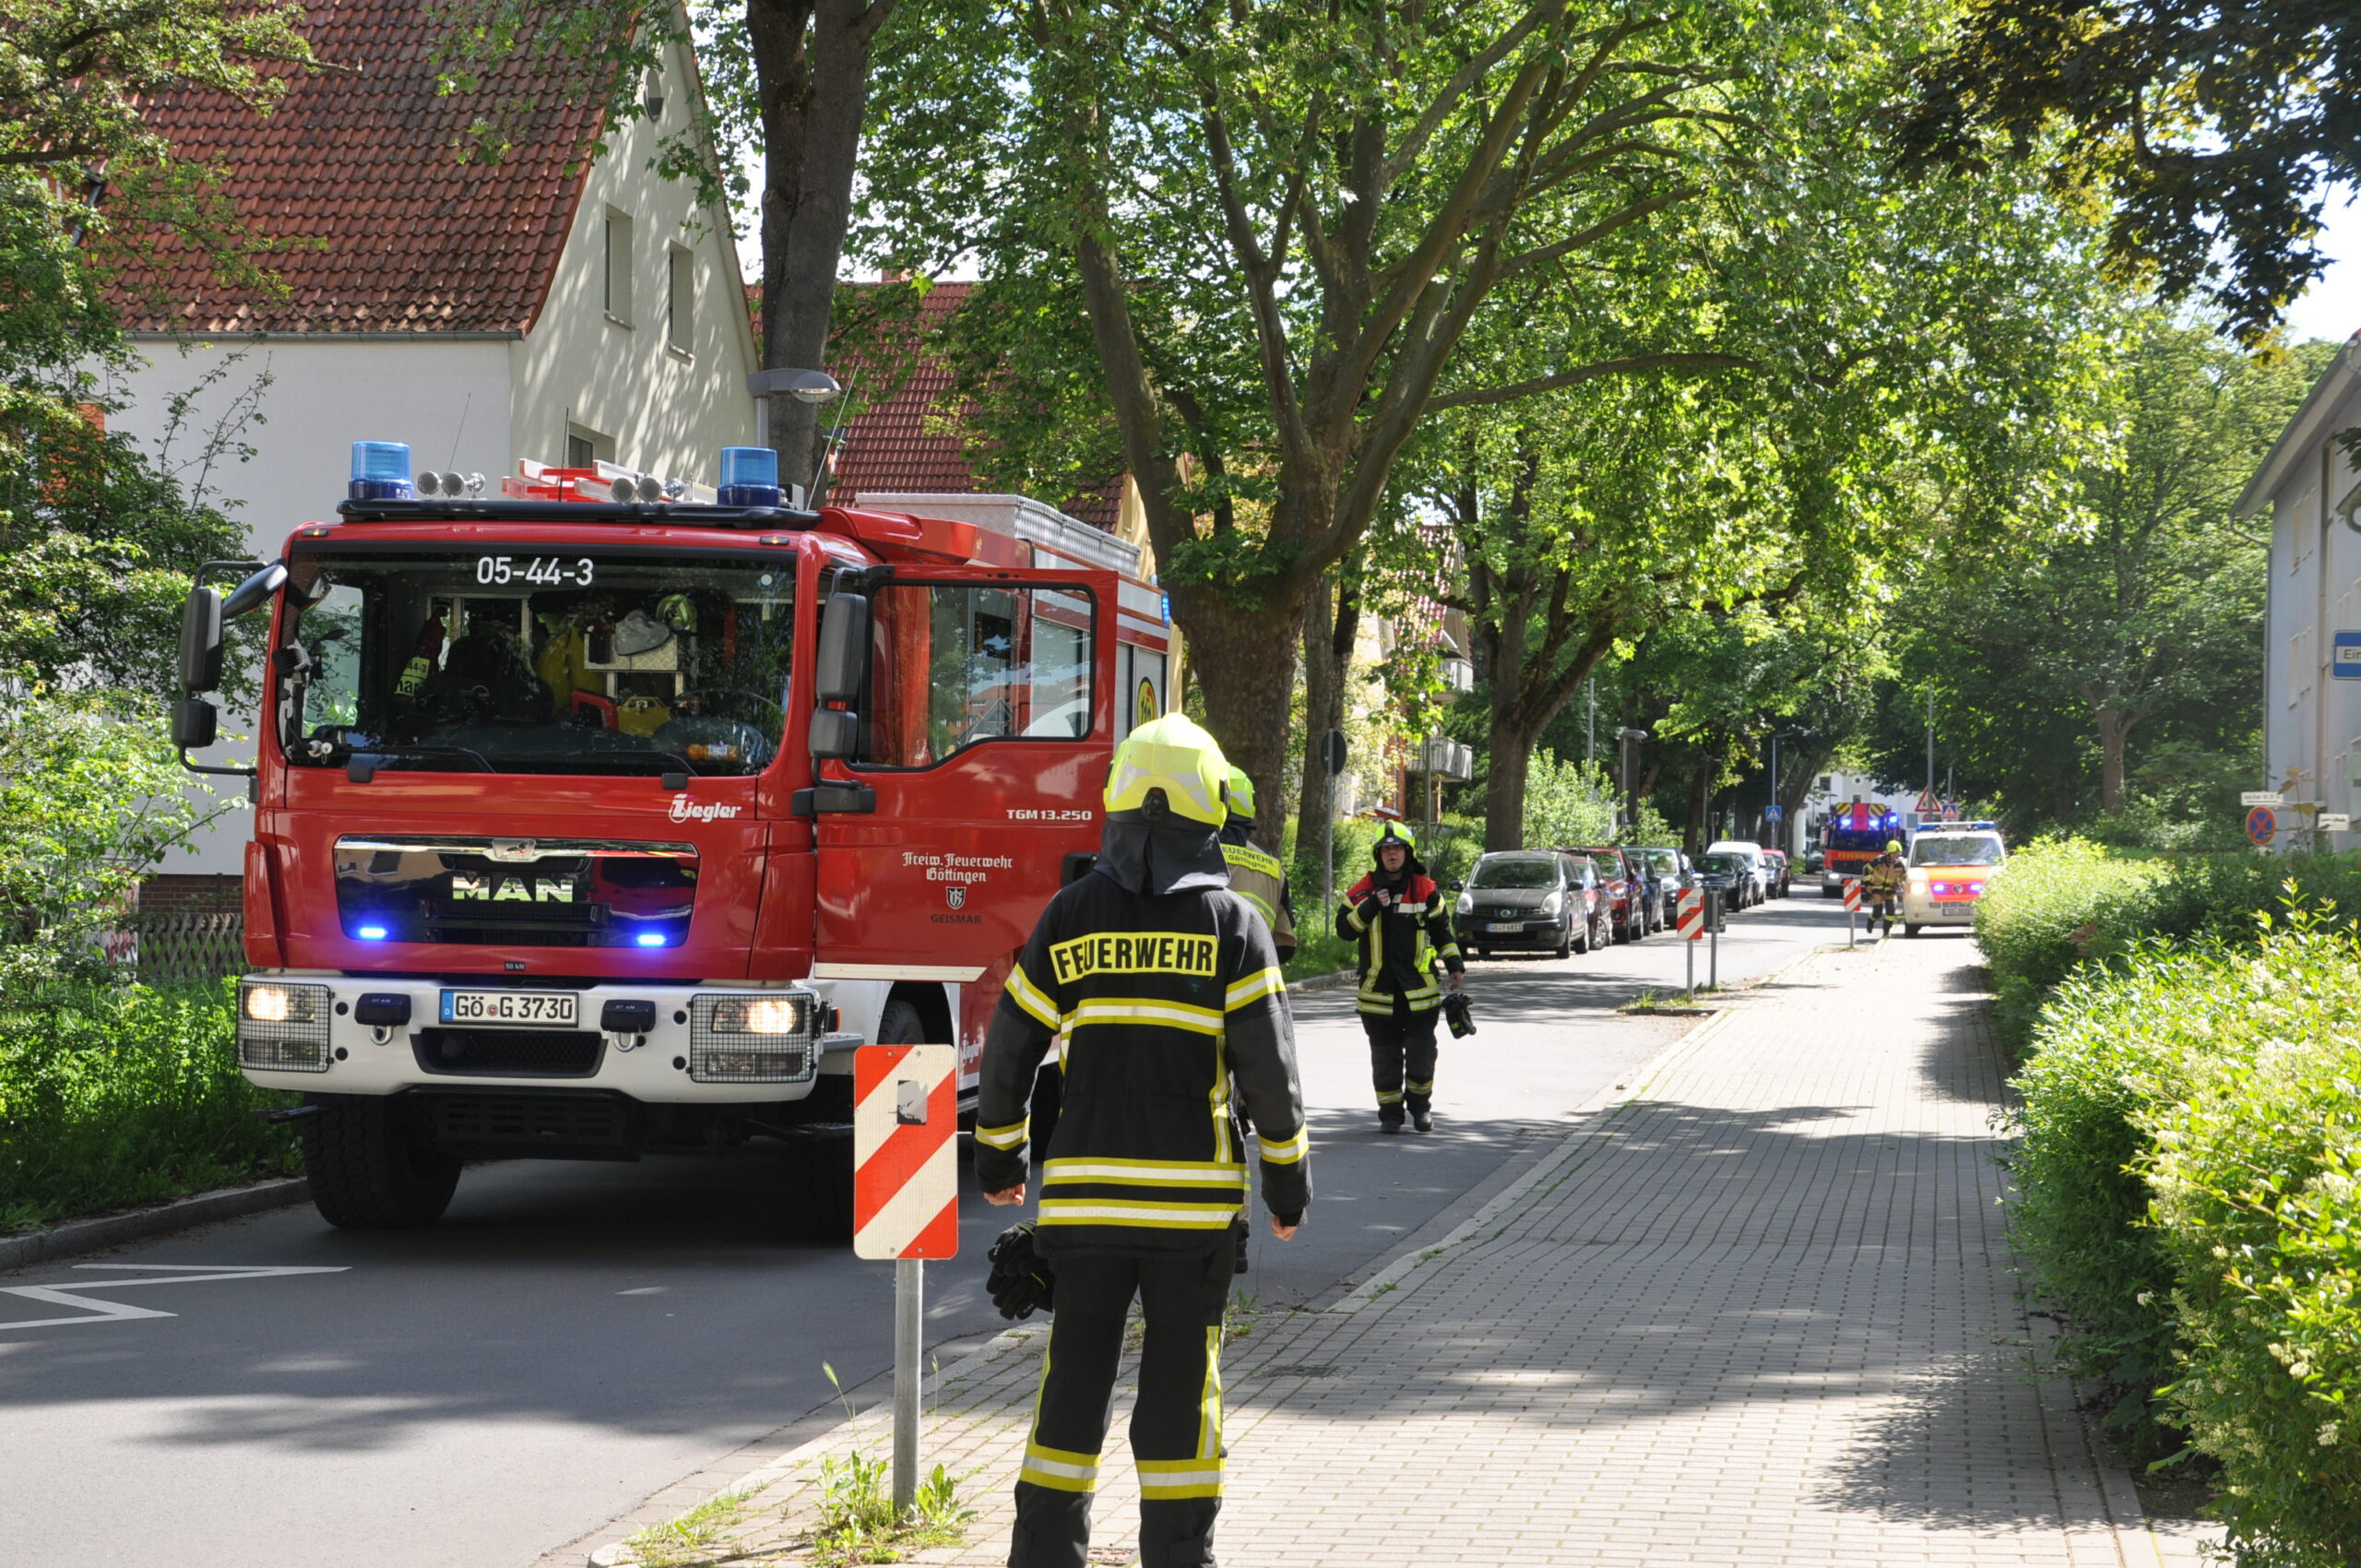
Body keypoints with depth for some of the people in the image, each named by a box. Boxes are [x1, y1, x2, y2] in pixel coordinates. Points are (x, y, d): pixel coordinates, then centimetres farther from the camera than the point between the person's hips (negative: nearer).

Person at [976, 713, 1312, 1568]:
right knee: (1181, 1384, 6)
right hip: (1193, 1194, -2)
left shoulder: (1071, 913, 3)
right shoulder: (1231, 922, -3)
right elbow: (1268, 1062, -5)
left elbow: (1011, 1047, 6)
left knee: (1075, 1376, 9)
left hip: (1085, 1190, 2)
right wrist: (1288, 1174, 5)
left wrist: (997, 1157, 19)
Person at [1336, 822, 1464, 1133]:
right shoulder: (1363, 891, 1)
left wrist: (1454, 965, 9)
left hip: (1419, 986, 0)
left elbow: (1442, 929, 15)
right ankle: (1390, 1112, 11)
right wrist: (1372, 906, -17)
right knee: (1385, 1053, 3)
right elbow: (1345, 929, -5)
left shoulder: (1425, 890, 5)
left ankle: (1420, 1105, 18)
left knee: (1421, 1050, 2)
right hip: (1378, 987, 0)